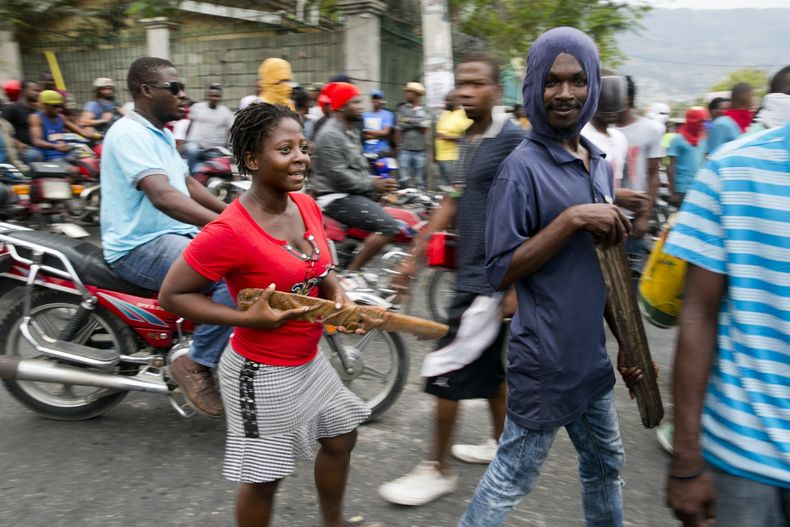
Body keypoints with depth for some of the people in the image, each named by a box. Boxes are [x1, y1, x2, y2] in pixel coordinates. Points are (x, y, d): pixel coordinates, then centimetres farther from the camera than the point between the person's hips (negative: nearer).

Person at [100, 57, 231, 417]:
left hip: (173, 234, 10)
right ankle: (196, 364, -13)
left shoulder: (162, 134, 16)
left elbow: (187, 184, 19)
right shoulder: (130, 133, -17)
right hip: (139, 246, -10)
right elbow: (162, 196, -32)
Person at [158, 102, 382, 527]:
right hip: (262, 374, -8)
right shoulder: (230, 231, -27)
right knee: (264, 476, 11)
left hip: (309, 361, 8)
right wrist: (246, 319, -26)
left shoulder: (307, 206, -4)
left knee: (340, 438, 24)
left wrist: (338, 298, -8)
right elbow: (172, 294, -19)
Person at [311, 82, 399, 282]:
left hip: (354, 193, 11)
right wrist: (372, 185, -17)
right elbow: (338, 176, -22)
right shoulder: (330, 135, -15)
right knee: (388, 226, -23)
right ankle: (351, 273, -16)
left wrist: (375, 181, 4)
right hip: (336, 197, -11)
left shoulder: (350, 131, 17)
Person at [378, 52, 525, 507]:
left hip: (490, 278, -9)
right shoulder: (469, 140, 11)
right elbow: (454, 203, 15)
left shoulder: (513, 138, -16)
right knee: (489, 365, 20)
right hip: (474, 272, 9)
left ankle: (437, 470, 13)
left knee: (445, 372, -3)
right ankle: (502, 444, 37)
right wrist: (416, 256, 14)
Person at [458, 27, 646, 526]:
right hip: (545, 359, -8)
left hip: (591, 356, 8)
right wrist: (572, 218, -25)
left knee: (606, 465, 25)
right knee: (513, 476, 7)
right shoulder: (523, 167, -16)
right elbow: (500, 271, -20)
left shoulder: (599, 163, 7)